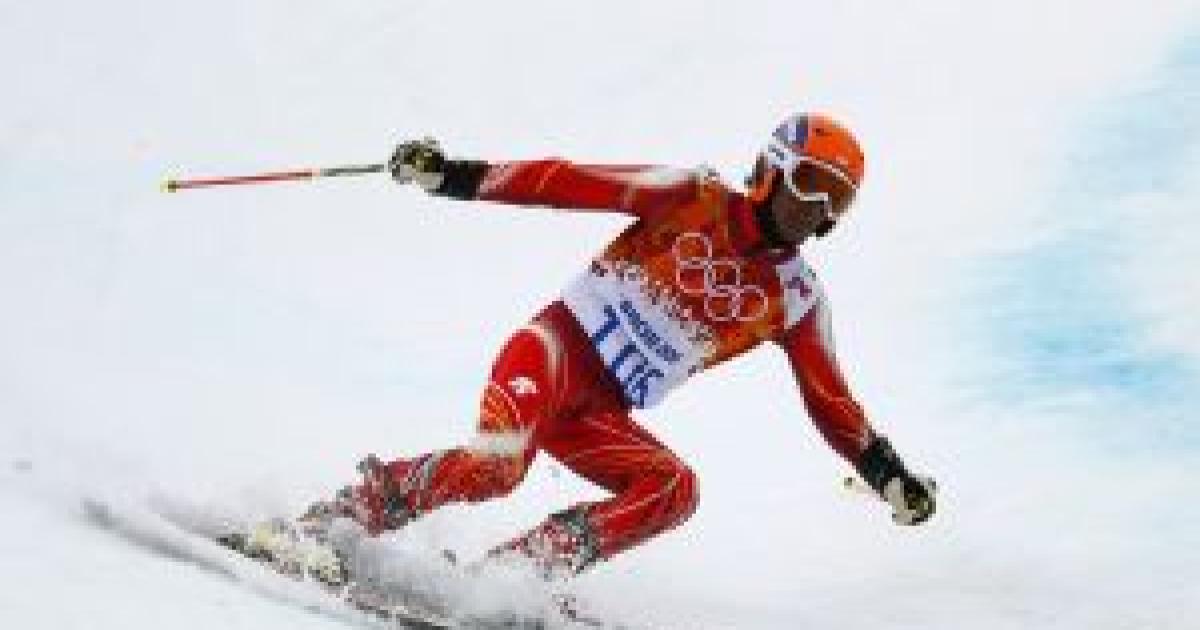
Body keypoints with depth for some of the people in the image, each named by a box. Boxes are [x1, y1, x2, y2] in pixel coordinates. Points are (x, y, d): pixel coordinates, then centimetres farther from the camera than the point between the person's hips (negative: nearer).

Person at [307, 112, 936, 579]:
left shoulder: (795, 299, 8)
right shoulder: (696, 198, -4)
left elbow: (831, 401, 15)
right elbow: (573, 183, -7)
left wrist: (890, 475, 8)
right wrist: (455, 176, -13)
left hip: (603, 414, 5)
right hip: (556, 349, -5)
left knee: (675, 489, -23)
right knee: (497, 463, -31)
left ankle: (511, 569, -24)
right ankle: (350, 512, -13)